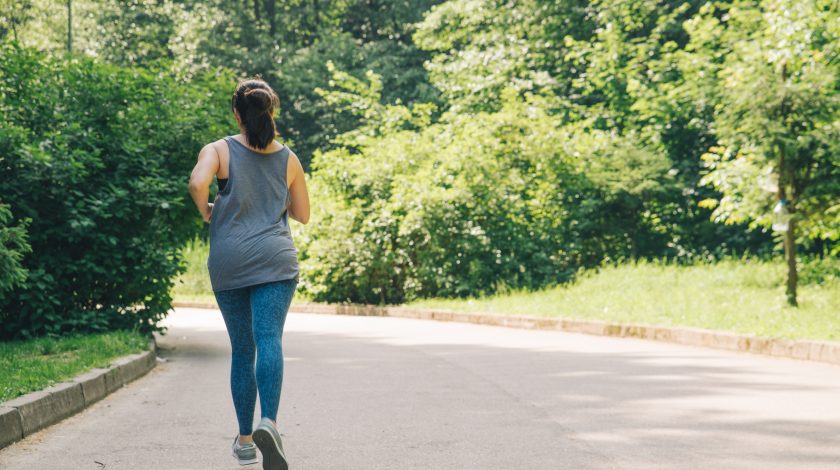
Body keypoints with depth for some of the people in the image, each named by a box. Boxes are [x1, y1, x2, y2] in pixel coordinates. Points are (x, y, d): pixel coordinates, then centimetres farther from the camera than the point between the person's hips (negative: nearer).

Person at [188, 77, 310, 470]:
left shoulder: (219, 150, 1)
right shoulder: (288, 159, 9)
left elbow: (197, 183, -19)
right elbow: (302, 215, 15)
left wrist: (206, 212, 1)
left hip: (228, 263, 0)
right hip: (274, 260, 0)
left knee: (242, 350, 12)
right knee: (269, 340, -14)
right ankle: (268, 423, -38)